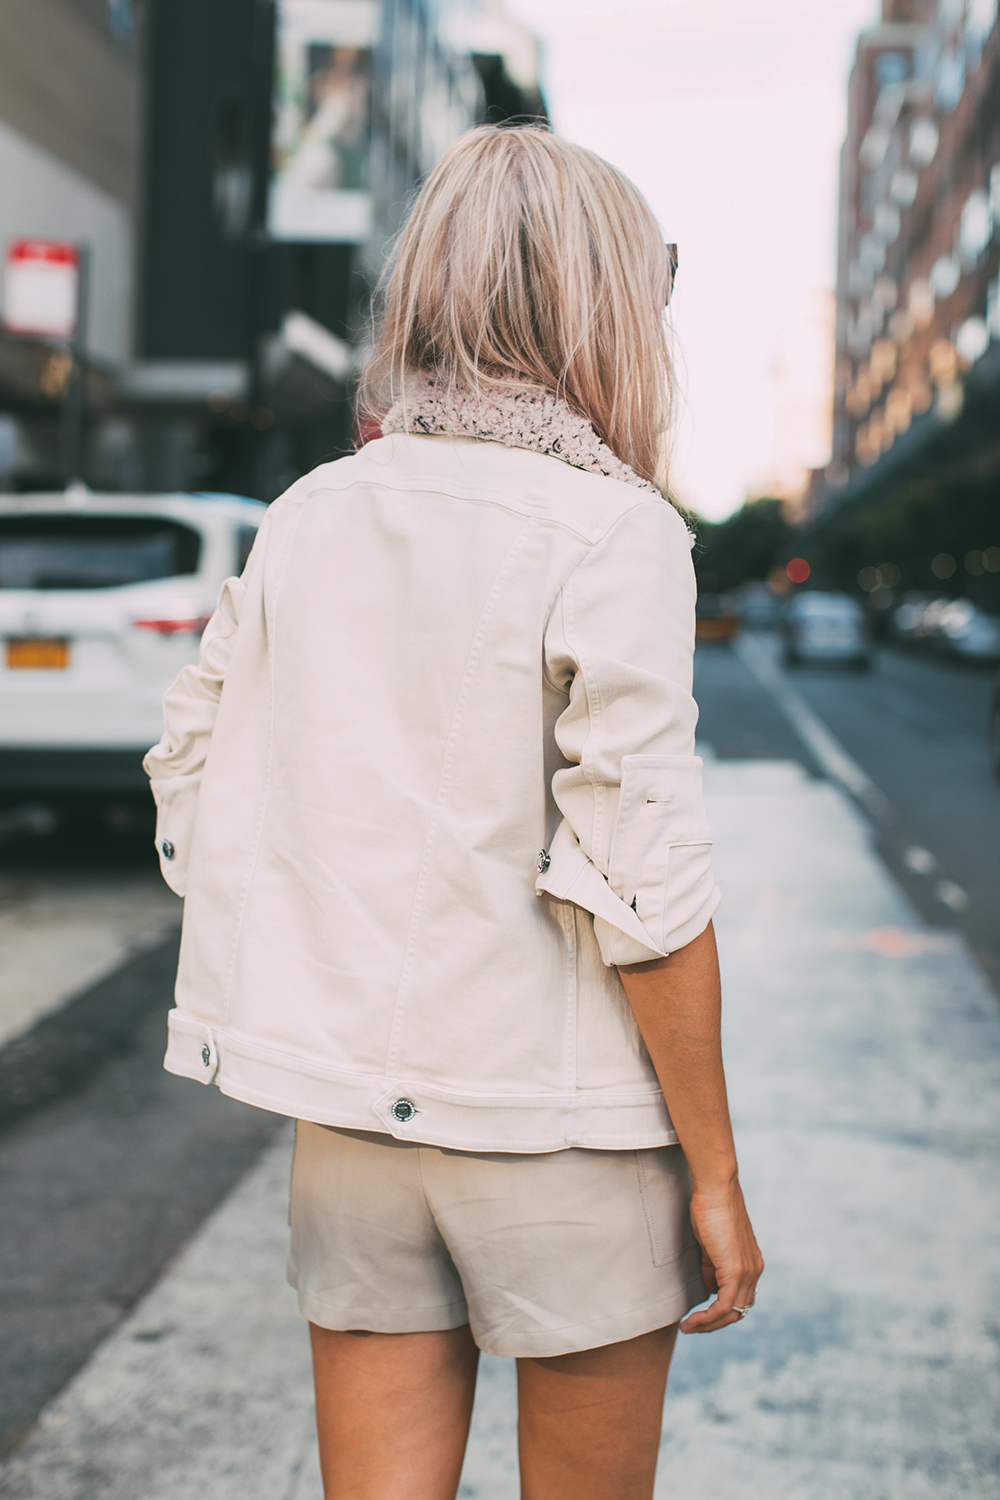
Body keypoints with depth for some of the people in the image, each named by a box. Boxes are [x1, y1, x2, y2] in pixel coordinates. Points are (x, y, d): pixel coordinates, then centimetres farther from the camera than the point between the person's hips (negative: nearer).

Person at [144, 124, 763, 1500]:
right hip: (560, 1124, -4)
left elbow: (193, 795, 6)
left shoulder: (307, 518, 3)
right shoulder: (611, 533, -13)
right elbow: (639, 883, -17)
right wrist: (716, 1173, -8)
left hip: (352, 1110, 4)